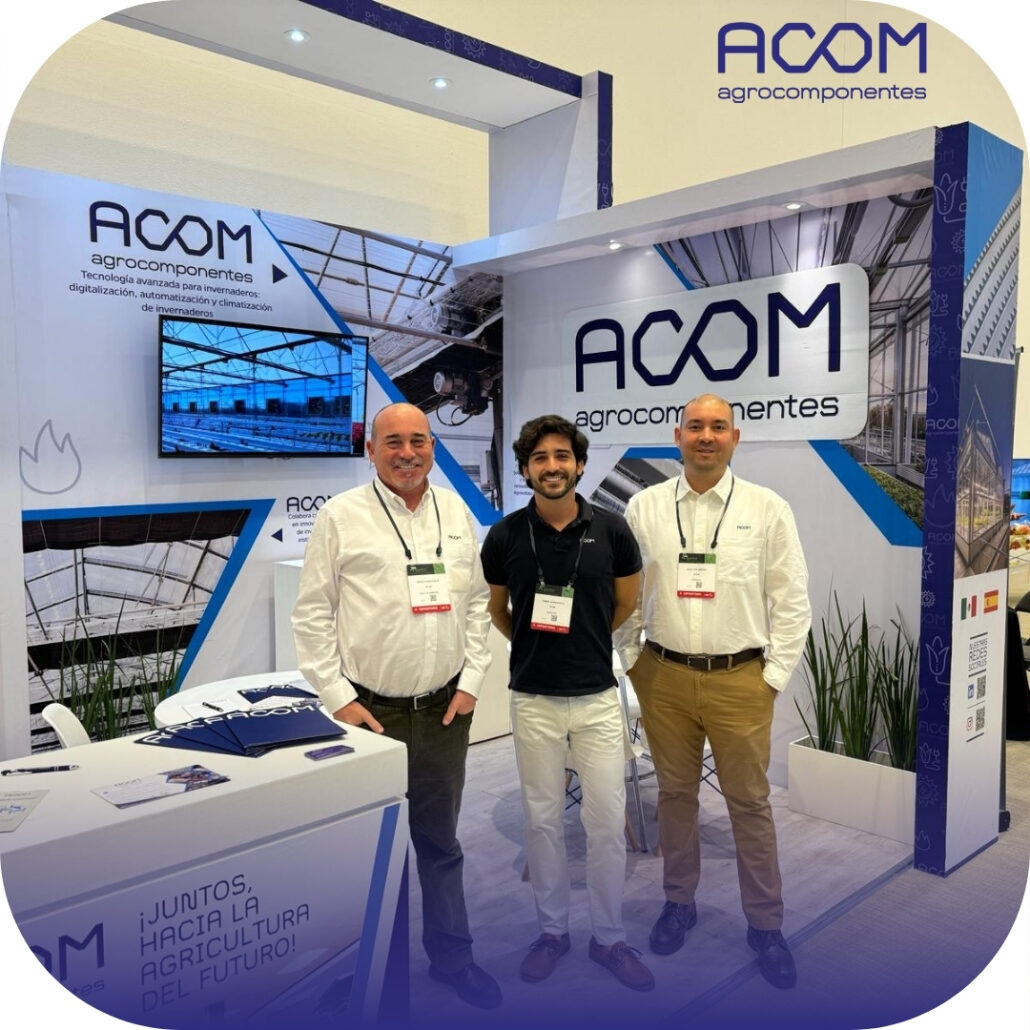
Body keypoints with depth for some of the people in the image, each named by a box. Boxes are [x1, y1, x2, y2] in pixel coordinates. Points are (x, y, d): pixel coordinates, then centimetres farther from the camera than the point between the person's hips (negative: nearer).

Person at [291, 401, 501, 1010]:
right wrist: (338, 698, -8)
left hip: (446, 707, 3)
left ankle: (452, 956, 33)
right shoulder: (342, 515, -6)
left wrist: (472, 681, 3)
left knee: (440, 840, 16)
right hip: (370, 708, -3)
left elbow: (477, 602, 9)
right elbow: (313, 614, -4)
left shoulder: (457, 511, 6)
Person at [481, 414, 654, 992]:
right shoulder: (505, 536, -6)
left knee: (608, 820, 6)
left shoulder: (611, 530, -6)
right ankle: (553, 930, 29)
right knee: (543, 819, 11)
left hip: (598, 698, 0)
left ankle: (611, 937, 25)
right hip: (534, 700, 0)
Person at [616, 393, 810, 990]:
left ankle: (766, 924, 25)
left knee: (750, 803, 7)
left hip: (740, 679, -1)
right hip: (664, 676, 2)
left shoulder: (768, 509, -2)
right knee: (675, 794, 14)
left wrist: (776, 674, -3)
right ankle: (679, 902, 34)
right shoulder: (644, 507, 2)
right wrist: (633, 660, 5)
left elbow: (792, 600, 0)